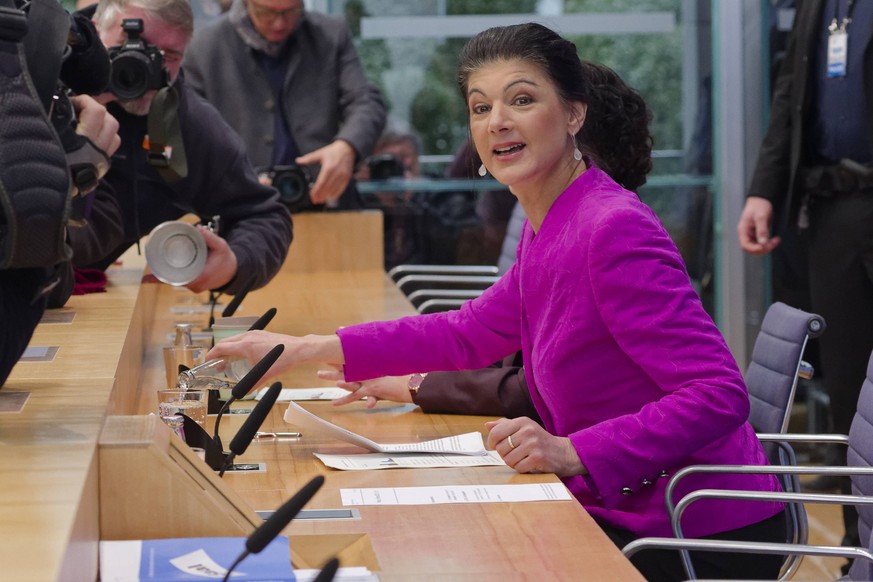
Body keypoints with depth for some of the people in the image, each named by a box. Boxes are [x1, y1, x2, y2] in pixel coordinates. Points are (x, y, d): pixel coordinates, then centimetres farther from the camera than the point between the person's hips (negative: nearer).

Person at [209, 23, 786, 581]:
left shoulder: (616, 229, -23)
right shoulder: (548, 228, 6)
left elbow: (718, 395, -26)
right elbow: (472, 332, 17)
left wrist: (571, 453, -33)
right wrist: (308, 348, 14)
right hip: (633, 517, 8)